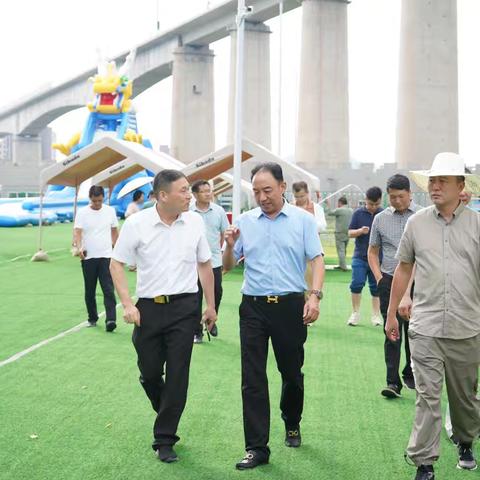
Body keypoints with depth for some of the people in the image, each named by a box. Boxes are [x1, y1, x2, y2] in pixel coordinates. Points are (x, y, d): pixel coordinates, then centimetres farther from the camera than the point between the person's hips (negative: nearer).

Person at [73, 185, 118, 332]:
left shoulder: (110, 211, 4)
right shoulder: (82, 213, -3)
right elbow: (77, 232, -12)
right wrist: (79, 248, -29)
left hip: (106, 256, 0)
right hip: (88, 258, 0)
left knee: (109, 289, -10)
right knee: (90, 291, 10)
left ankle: (110, 320, -16)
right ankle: (92, 318, 23)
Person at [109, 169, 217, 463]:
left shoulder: (195, 222, 0)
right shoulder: (137, 224, -7)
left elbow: (205, 265, 10)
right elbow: (117, 265, 0)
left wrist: (211, 305, 11)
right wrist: (127, 304, -9)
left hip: (184, 307, 1)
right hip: (149, 308, 0)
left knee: (177, 375, -1)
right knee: (150, 373, 10)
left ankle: (165, 439, 11)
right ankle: (166, 415, 40)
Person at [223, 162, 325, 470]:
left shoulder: (303, 219, 0)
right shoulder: (245, 221, 6)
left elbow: (317, 260, -3)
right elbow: (228, 266, 9)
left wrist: (315, 296, -17)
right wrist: (230, 246, -12)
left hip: (290, 305, -1)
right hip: (253, 306, 2)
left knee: (292, 372, 14)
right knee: (252, 379, 0)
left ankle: (292, 425, 40)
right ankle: (257, 448, 6)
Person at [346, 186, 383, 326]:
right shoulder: (358, 213, 2)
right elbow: (350, 233, 4)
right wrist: (360, 231, -16)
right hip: (360, 256, 0)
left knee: (376, 287, 6)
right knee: (356, 283, -6)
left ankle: (376, 315, 18)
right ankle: (355, 313, 10)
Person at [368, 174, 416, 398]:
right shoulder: (380, 219, 8)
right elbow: (372, 251, 17)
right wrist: (378, 276, 3)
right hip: (389, 281, 1)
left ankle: (410, 375, 26)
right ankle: (393, 382, -2)